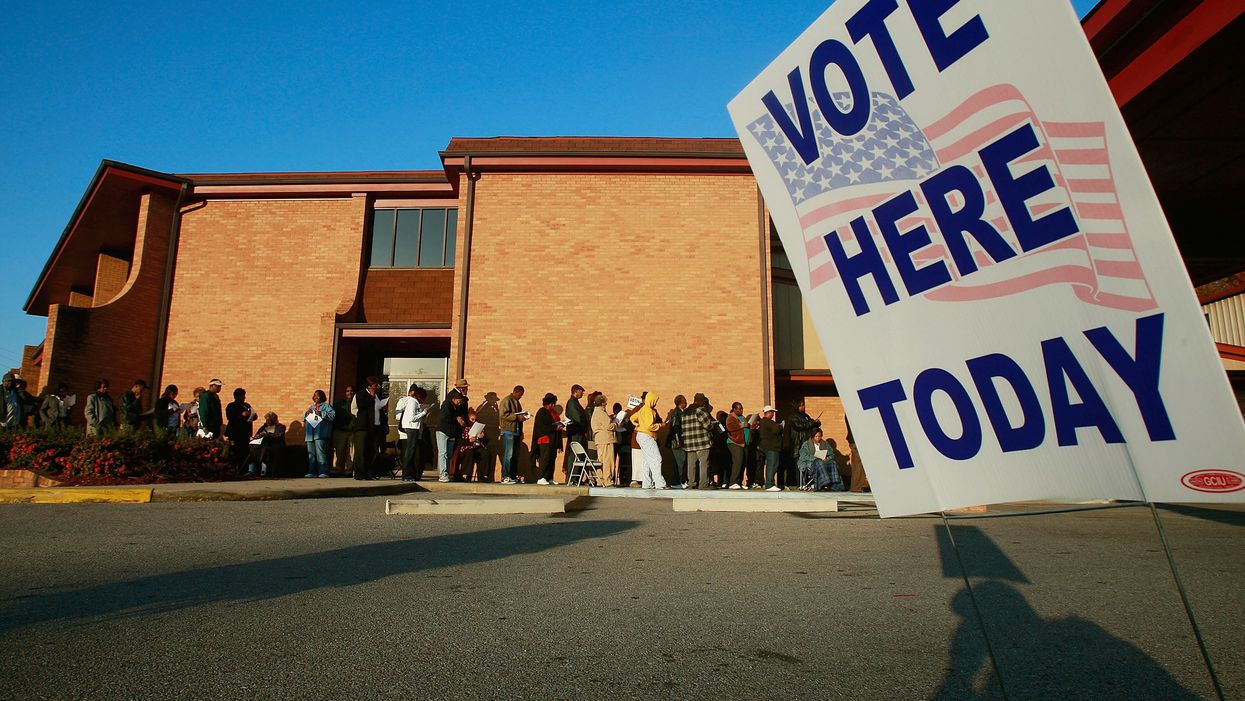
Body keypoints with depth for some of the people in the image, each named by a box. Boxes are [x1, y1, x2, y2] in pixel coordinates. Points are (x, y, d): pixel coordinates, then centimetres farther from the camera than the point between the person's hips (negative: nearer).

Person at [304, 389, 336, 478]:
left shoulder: (327, 406, 9)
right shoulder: (311, 407, 28)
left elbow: (332, 415, -6)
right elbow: (304, 418, 28)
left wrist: (321, 413, -14)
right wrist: (306, 413, 7)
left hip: (320, 434, -6)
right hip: (310, 434, 6)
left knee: (320, 453, -15)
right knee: (311, 453, 5)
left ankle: (323, 472, -18)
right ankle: (312, 472, 9)